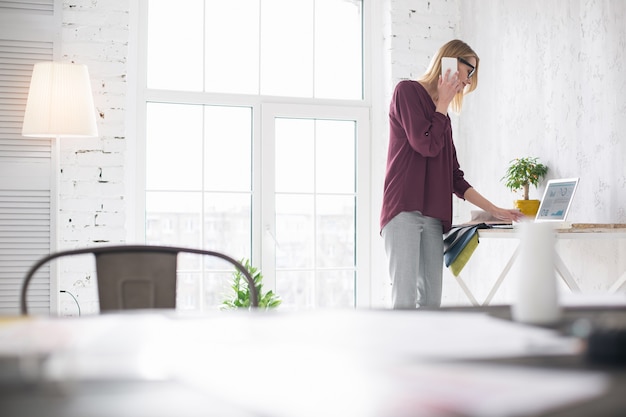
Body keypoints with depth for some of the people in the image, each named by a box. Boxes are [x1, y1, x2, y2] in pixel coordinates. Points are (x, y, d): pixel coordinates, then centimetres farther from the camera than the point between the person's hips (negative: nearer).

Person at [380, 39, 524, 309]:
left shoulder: (441, 115, 22)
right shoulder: (408, 90, 3)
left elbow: (454, 177, 21)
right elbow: (426, 144, -10)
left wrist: (494, 210, 17)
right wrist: (443, 103, 3)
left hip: (433, 216, 8)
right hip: (404, 211, -8)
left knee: (431, 300, 0)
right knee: (405, 298, -15)